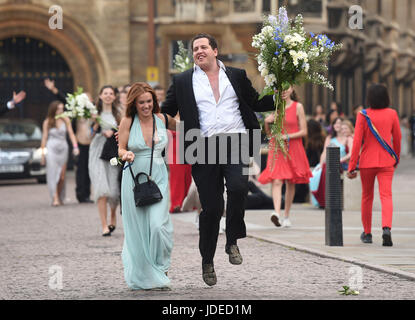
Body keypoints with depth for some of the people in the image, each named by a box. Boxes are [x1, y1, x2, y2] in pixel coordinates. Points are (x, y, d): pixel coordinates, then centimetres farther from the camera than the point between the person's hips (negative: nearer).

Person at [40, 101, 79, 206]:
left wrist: (75, 147, -12)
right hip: (51, 149, -2)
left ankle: (60, 198, 14)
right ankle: (55, 198, -14)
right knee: (53, 174, -10)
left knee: (62, 176, 1)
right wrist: (42, 154, 4)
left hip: (63, 149, 2)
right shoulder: (47, 122, 1)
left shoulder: (65, 120, 3)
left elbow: (71, 134, 2)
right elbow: (44, 138, 4)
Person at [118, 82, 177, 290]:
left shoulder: (162, 120, 2)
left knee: (158, 224, -12)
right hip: (134, 178, -1)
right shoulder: (128, 122, -3)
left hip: (158, 178, 1)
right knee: (138, 228, 3)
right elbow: (121, 149, 3)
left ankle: (161, 268, 11)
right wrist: (126, 155, -18)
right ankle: (142, 277, 17)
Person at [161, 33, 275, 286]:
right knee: (211, 207, -1)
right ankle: (207, 261, 16)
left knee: (238, 187, -26)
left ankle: (232, 242, -7)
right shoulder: (182, 82, 11)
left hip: (235, 142, 0)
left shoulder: (236, 76, 14)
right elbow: (167, 112, 14)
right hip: (204, 148, 0)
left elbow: (256, 103, 19)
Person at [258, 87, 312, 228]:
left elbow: (304, 132, -2)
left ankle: (286, 216, 18)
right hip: (276, 149, 1)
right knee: (276, 181, -16)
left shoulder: (298, 107, 2)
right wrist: (267, 123, -6)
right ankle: (276, 212, -30)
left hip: (293, 149, -1)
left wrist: (287, 136, -14)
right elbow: (268, 133, 14)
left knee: (290, 183, 7)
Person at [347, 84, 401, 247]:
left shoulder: (363, 115, -6)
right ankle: (387, 228, -29)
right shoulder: (392, 114, 0)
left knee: (367, 197, 15)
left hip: (367, 161, 0)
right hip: (386, 161, 0)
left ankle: (367, 233, 25)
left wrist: (352, 166, -5)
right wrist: (396, 158, 25)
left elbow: (357, 141, -8)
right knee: (386, 195, -6)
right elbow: (397, 138, 9)